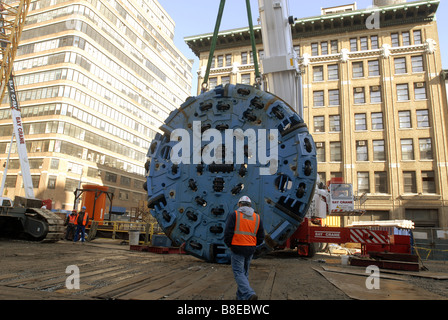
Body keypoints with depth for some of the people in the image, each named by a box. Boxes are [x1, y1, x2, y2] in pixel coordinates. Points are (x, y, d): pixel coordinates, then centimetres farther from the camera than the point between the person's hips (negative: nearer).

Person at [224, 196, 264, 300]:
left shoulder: (234, 215, -4)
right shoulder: (257, 217, 8)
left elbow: (227, 233, -10)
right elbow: (261, 238, 8)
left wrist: (229, 245, 7)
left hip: (237, 249, -5)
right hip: (251, 250, 5)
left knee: (239, 273, -1)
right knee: (245, 273, 18)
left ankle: (249, 294, -19)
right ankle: (241, 296, 25)